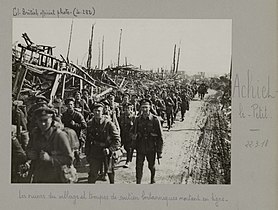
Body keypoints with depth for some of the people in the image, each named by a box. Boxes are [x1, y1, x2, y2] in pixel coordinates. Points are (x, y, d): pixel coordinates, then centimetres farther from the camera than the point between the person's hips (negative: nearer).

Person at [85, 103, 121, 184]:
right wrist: (87, 153, 10)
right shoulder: (90, 124, 1)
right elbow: (88, 140, 12)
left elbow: (117, 139, -12)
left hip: (107, 153, -2)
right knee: (92, 173, -1)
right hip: (95, 153, 2)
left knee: (110, 172, 13)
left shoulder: (109, 124, -13)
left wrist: (110, 149, -23)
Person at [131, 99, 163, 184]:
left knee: (151, 166, 16)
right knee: (138, 167, -6)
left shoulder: (155, 120, -9)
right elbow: (133, 134, 10)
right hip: (140, 148, 2)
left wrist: (159, 152, -8)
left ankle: (153, 179, 43)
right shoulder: (138, 120, 1)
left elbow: (160, 137, -6)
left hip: (151, 149, -1)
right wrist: (133, 147, 7)